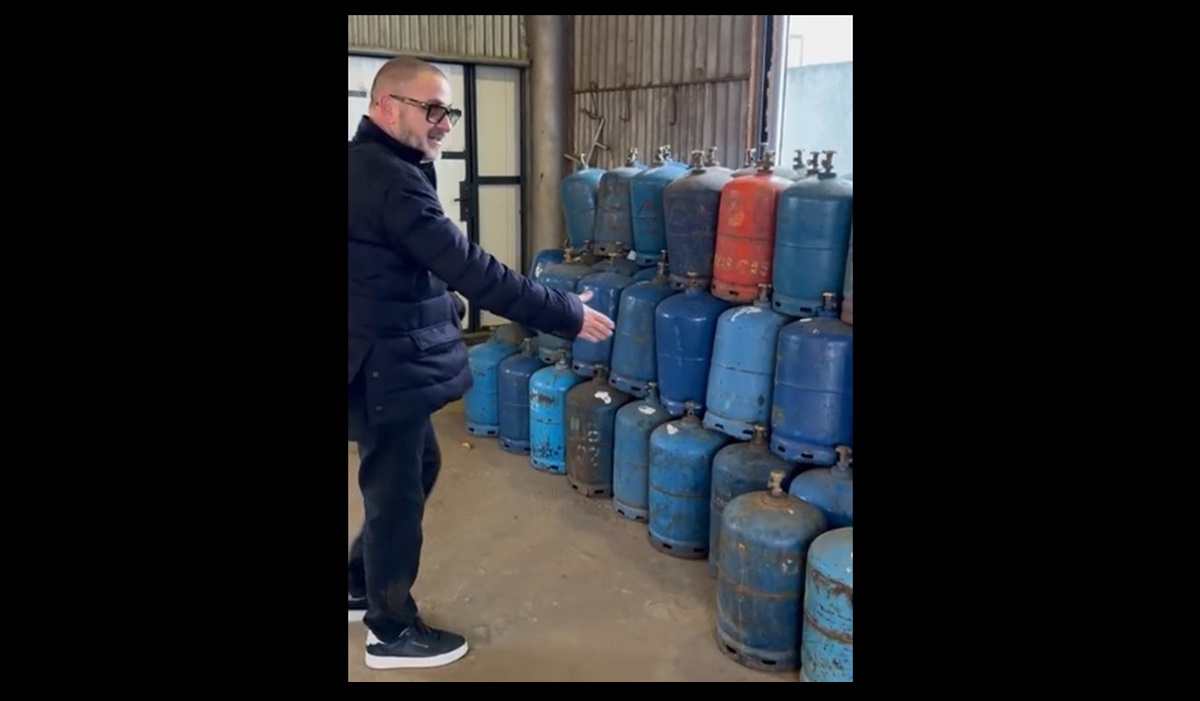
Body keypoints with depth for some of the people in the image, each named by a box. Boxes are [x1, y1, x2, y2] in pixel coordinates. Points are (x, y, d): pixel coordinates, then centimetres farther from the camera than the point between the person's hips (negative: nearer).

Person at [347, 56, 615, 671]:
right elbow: (470, 268, -26)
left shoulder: (373, 166, 12)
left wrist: (443, 309, 21)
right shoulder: (389, 179, -23)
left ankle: (360, 585, 38)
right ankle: (392, 632, 25)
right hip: (386, 366, -10)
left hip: (385, 357, 10)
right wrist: (567, 314, -22)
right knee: (396, 491, 5)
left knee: (417, 468, 23)